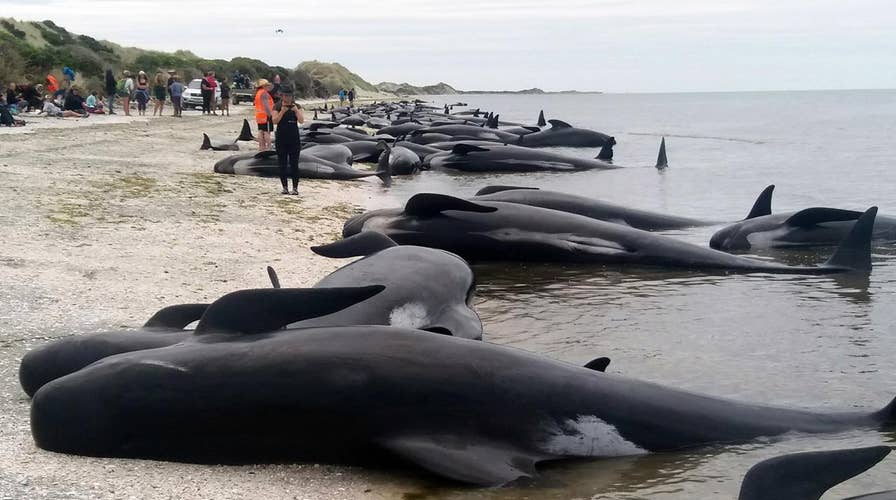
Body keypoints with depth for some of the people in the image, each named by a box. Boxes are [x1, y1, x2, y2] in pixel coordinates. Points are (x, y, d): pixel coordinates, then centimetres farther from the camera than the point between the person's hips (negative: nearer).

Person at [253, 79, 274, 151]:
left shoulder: (258, 93, 18)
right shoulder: (264, 93, -13)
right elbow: (265, 105, -21)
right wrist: (270, 115, -23)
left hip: (259, 115, 10)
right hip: (266, 115, -10)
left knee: (261, 131, 11)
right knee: (267, 132, -9)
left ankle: (261, 146, 15)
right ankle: (268, 147, -11)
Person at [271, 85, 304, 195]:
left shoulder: (296, 106, 3)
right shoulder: (277, 107, 0)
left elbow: (301, 121, -6)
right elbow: (274, 121, -10)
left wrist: (296, 110, -20)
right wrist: (282, 111, -22)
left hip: (294, 139, 0)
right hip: (281, 139, 0)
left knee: (294, 164, -2)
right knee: (282, 164, 4)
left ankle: (295, 187, 2)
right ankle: (284, 187, 11)